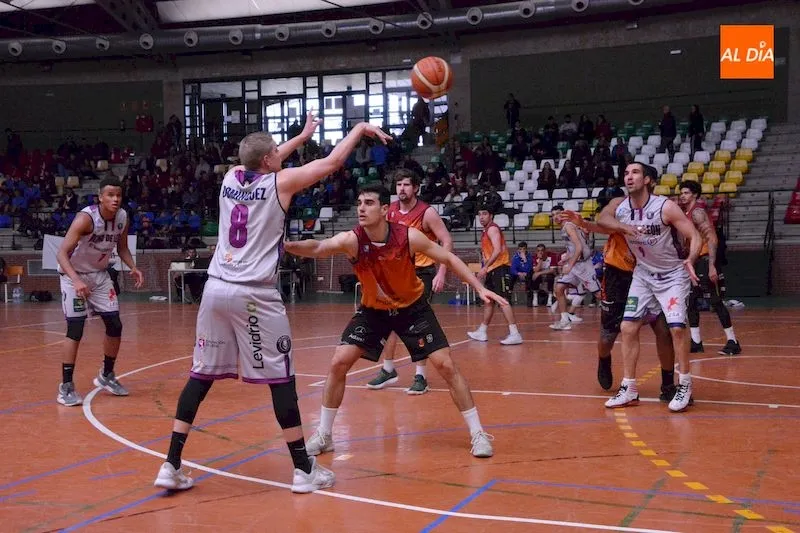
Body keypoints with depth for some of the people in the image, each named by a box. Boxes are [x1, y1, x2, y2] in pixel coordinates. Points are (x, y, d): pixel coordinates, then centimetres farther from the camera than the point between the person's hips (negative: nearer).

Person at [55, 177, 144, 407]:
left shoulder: (123, 218, -9)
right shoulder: (86, 218, -28)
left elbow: (122, 247, 9)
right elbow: (62, 253, -32)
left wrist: (133, 268, -10)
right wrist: (76, 280, -46)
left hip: (100, 274, 6)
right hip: (74, 275, -6)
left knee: (115, 326, 5)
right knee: (75, 330, -13)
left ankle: (106, 376, 25)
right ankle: (66, 387, -5)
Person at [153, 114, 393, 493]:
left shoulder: (232, 177, 12)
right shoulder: (280, 182, -2)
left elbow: (261, 165, 34)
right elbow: (333, 162, 5)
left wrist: (303, 136, 43)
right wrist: (360, 129, 21)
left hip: (216, 288, 6)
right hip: (254, 294, -5)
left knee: (201, 375, 11)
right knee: (281, 379, 3)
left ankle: (171, 466, 10)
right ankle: (304, 469, 10)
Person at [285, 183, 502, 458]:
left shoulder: (409, 236, -25)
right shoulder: (351, 239, -24)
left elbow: (449, 258, -13)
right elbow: (319, 248, -39)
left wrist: (479, 288, -18)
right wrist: (289, 245, -58)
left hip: (413, 307, -1)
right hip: (373, 309, 1)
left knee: (446, 366, -8)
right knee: (338, 364, -9)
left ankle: (477, 433, 6)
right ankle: (323, 435, 8)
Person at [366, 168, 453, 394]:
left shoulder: (427, 213, -16)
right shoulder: (390, 211, 0)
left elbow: (447, 242, -15)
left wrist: (441, 273, -23)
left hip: (423, 272, -5)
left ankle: (420, 376, 1)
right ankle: (388, 370, 20)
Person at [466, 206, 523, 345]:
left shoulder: (492, 229, -10)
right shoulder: (486, 231, 20)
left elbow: (498, 250, -22)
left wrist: (485, 267, -26)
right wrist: (485, 269, 21)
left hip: (500, 268, -10)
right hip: (492, 270, 10)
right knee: (489, 301, 17)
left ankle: (514, 334, -24)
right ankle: (482, 332, 27)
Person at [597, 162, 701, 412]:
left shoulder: (666, 207, -21)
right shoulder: (619, 206, -6)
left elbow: (694, 236, -20)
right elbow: (602, 218, -18)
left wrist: (690, 260, -39)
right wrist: (623, 226, -37)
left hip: (673, 275, -5)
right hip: (643, 274, 5)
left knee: (677, 327, -16)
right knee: (628, 328, -1)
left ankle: (684, 385, 2)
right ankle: (629, 389, 9)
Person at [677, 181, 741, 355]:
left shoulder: (697, 213, -13)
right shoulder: (686, 213, 15)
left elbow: (712, 239, -21)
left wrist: (712, 266, -26)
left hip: (705, 261, -9)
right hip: (695, 262, 9)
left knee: (716, 302, -8)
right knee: (690, 302, 8)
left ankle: (733, 342, -3)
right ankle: (696, 342, 14)